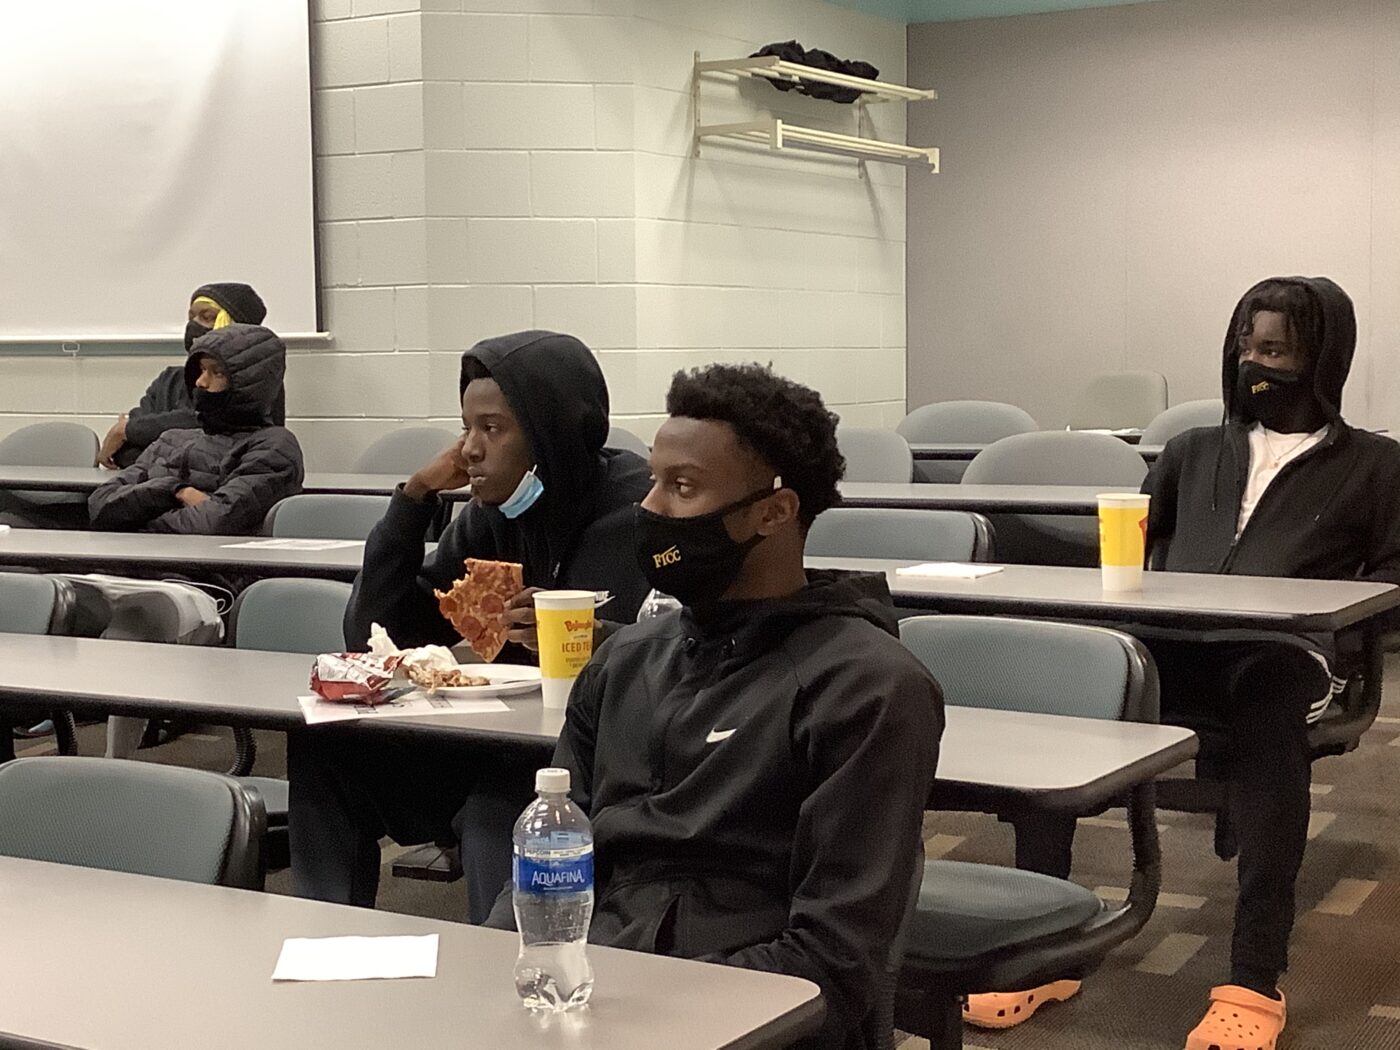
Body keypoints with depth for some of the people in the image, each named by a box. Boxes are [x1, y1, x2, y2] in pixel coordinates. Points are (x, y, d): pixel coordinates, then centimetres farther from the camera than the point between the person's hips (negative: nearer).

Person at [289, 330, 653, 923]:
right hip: (506, 750, 7)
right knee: (326, 752, -6)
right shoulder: (490, 516, 6)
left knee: (498, 810, -34)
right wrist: (414, 497, -3)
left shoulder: (635, 512, -12)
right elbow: (370, 638, 6)